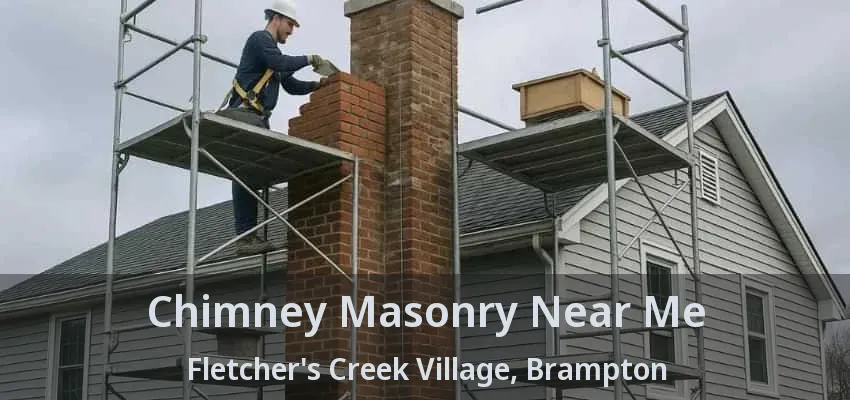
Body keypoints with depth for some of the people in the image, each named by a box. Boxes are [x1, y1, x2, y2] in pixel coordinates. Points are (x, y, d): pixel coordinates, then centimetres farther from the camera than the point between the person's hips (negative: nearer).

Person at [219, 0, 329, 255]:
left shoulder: (273, 50, 29)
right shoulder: (259, 39, -1)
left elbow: (291, 86, 28)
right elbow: (281, 63, -17)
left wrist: (318, 84, 15)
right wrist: (308, 59, -4)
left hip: (259, 119, 10)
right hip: (244, 114, -10)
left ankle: (249, 235, -4)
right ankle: (245, 237, -22)